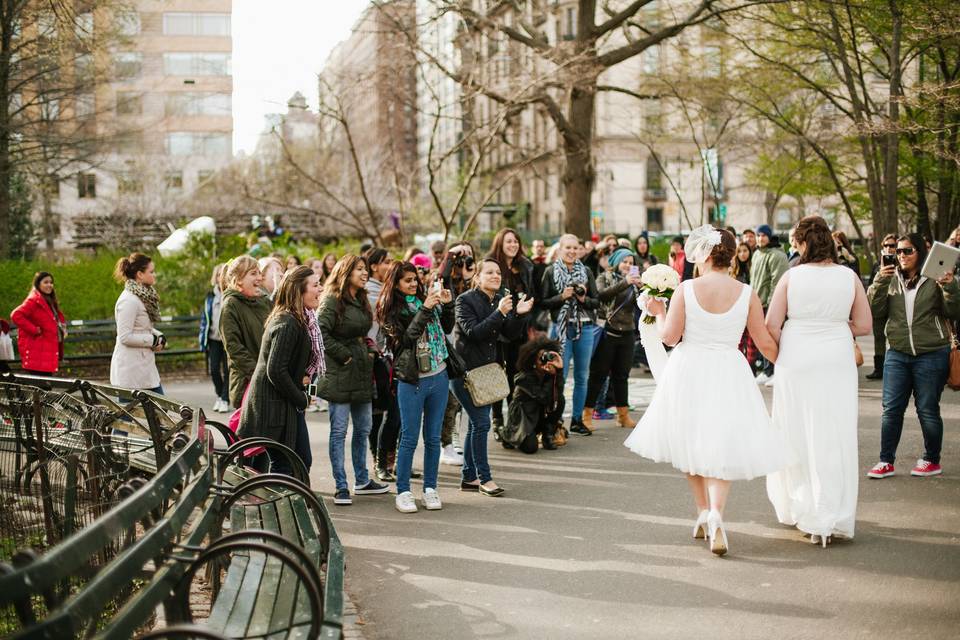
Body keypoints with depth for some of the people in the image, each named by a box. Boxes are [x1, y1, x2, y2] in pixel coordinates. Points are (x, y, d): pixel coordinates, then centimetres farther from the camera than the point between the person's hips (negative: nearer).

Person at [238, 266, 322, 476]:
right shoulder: (287, 324, -21)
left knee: (303, 460, 12)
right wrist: (301, 399, -15)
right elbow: (275, 371, -25)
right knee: (283, 466, -4)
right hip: (273, 405, -10)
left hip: (288, 403, 10)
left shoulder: (303, 319, 11)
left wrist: (303, 378, 1)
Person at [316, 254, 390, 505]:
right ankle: (341, 487, 2)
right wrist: (344, 355, -17)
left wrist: (371, 349, 9)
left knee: (363, 429, 14)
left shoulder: (361, 302, 15)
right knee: (339, 431, -2)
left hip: (362, 375, 8)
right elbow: (321, 333, -20)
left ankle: (362, 481, 26)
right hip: (340, 375, -8)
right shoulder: (332, 301, -11)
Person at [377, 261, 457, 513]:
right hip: (412, 381, -5)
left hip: (439, 376, 5)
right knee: (409, 438, -1)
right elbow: (405, 338, -18)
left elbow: (447, 328, 17)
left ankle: (430, 488, 19)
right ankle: (403, 492, 8)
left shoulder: (425, 299, 8)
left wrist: (447, 305, 1)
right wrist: (425, 310, -21)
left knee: (433, 437, 10)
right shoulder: (391, 310, -5)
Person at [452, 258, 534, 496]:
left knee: (476, 424, 11)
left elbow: (511, 333, 3)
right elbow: (473, 332, -23)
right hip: (465, 369, -7)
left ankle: (468, 477, 20)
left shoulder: (499, 300, 8)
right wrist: (499, 313, -29)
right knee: (481, 422, -10)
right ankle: (484, 478, -2)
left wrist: (519, 314, -15)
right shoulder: (465, 300, -12)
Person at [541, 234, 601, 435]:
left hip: (585, 328, 3)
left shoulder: (586, 272, 10)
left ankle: (577, 419, 16)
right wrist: (562, 297, -15)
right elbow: (543, 302, -2)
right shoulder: (551, 272, 2)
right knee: (560, 375, -7)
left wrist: (584, 299, -10)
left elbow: (597, 302, 9)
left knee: (582, 376, 7)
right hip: (561, 327, -3)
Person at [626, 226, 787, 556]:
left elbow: (670, 336, -7)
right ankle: (715, 513, -18)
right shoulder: (746, 294, -4)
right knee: (721, 448, 5)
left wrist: (658, 312, 12)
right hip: (728, 374, 0)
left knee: (691, 441, 19)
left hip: (688, 373, 0)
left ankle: (703, 512, 24)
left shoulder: (686, 289, -8)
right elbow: (766, 343, 0)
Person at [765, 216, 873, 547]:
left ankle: (799, 509, 22)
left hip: (797, 362, -1)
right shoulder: (849, 277, -2)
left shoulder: (791, 276, -6)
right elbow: (864, 325, 3)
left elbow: (771, 326, -5)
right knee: (834, 440, 5)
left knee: (797, 436, 12)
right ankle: (832, 518, 7)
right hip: (838, 362, 1)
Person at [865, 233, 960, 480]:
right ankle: (886, 461, 10)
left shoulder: (935, 279, -3)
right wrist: (879, 284, -11)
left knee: (928, 410, 6)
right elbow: (875, 313, 1)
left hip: (931, 355, -3)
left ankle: (932, 460, 21)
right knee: (891, 409, 3)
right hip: (897, 353, 3)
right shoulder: (891, 279, 6)